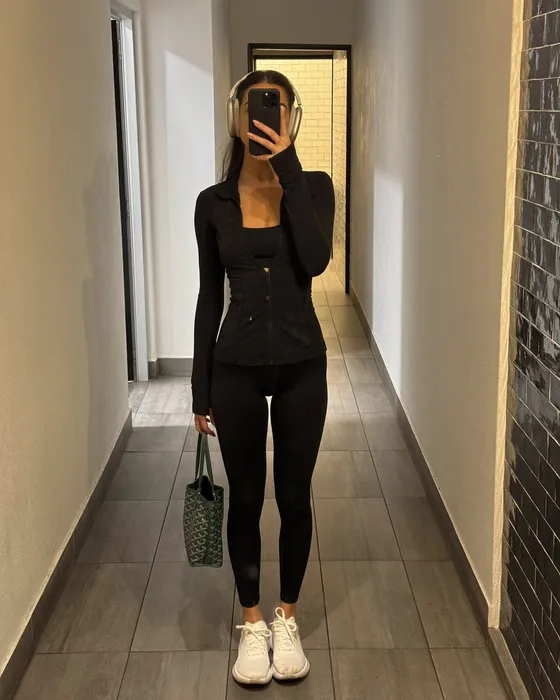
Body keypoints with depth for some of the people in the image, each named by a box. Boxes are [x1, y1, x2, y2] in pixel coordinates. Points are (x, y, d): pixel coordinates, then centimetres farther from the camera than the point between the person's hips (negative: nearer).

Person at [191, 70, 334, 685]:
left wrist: (287, 167, -20)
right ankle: (252, 623, 29)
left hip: (301, 364, 0)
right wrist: (200, 388, 3)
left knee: (294, 496, 11)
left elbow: (315, 259, -21)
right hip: (237, 366, 1)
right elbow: (209, 298, 3)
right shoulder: (214, 203, 1)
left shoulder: (313, 187, -2)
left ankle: (287, 619, 31)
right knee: (245, 498, 11)